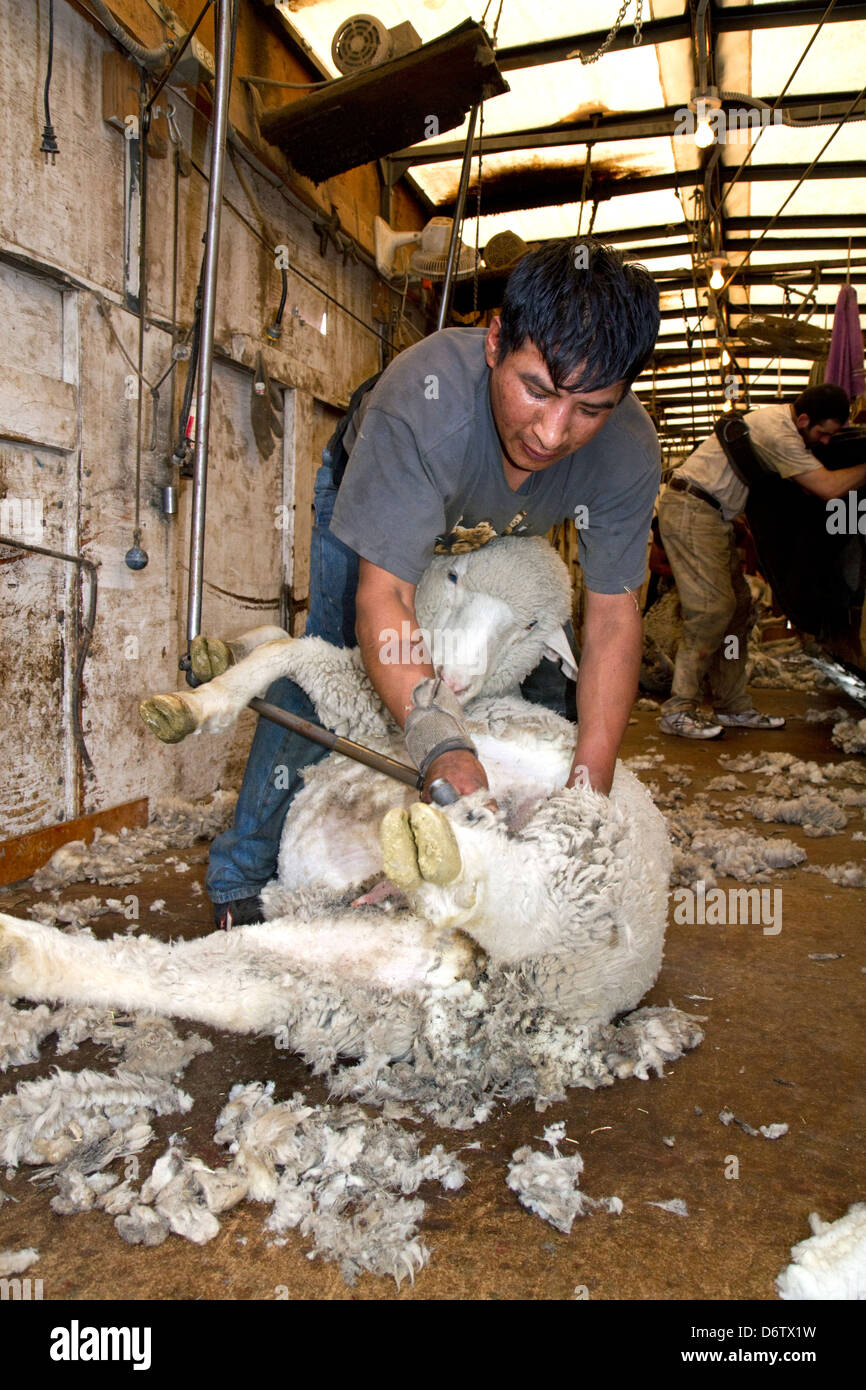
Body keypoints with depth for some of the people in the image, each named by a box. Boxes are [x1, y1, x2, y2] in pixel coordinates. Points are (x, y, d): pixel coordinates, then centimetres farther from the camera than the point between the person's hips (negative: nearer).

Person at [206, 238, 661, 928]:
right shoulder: (423, 399, -46)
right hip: (370, 500, -3)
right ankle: (247, 879, -3)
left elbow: (613, 615, -28)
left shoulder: (629, 450, -33)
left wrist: (590, 786, -37)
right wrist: (440, 744, -61)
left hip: (498, 535, 4)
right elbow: (383, 596, -47)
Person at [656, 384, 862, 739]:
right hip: (690, 508, -10)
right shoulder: (777, 431, -19)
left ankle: (733, 707, 8)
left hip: (713, 515, 10)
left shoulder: (781, 420, 13)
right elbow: (829, 487, -22)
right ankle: (678, 711, -15)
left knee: (738, 608, 5)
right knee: (712, 607, -17)